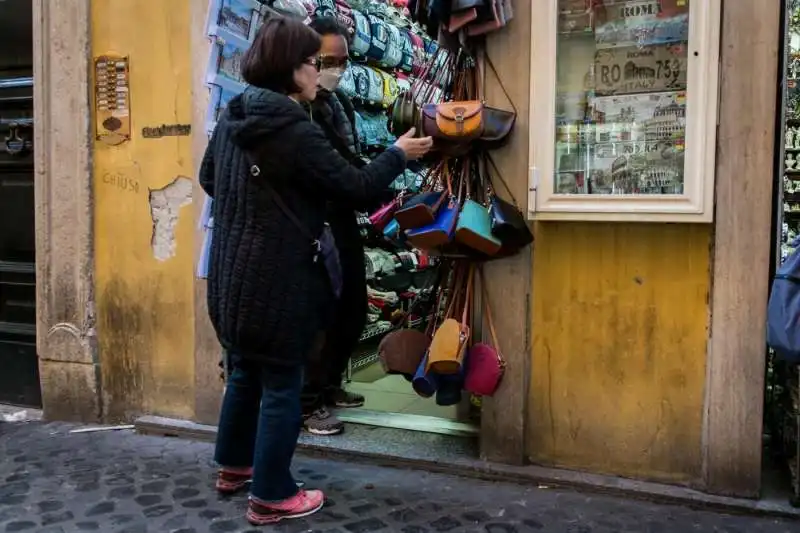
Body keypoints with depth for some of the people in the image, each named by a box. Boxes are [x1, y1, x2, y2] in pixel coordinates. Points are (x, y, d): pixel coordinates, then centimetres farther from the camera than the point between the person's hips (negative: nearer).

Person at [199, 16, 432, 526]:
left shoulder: (231, 119, 6)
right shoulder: (295, 130, -20)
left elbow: (208, 179, 21)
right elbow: (356, 187, -14)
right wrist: (399, 154, 1)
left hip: (234, 275, 9)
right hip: (279, 280, -9)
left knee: (245, 373, 23)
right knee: (281, 385, 4)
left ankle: (234, 466, 38)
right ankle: (272, 497, 16)